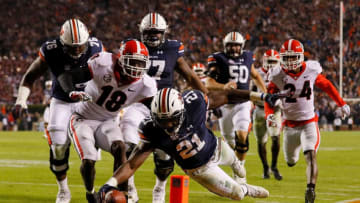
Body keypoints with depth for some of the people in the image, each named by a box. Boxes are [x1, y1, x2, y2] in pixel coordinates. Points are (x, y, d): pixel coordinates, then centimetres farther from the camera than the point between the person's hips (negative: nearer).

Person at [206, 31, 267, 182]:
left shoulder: (247, 58, 5)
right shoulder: (218, 59, -6)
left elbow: (255, 76, 23)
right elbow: (209, 83, -16)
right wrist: (224, 86, -35)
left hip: (243, 103, 1)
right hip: (225, 104, -1)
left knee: (242, 135, -20)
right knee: (230, 141, 11)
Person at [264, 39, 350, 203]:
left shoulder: (311, 70, -9)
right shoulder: (278, 76, -11)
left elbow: (326, 86, 8)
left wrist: (342, 104, 15)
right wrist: (269, 114, -21)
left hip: (309, 123, -1)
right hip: (290, 125, 1)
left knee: (311, 156, -21)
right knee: (291, 161, 15)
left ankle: (310, 189, -24)